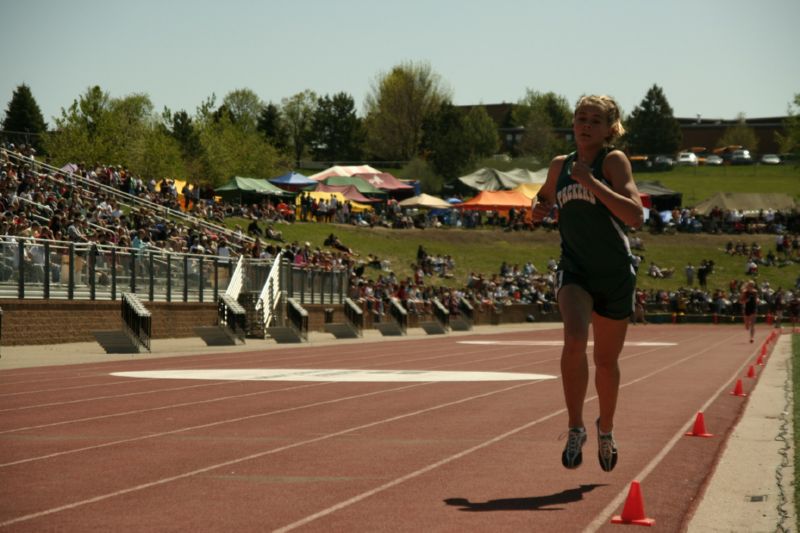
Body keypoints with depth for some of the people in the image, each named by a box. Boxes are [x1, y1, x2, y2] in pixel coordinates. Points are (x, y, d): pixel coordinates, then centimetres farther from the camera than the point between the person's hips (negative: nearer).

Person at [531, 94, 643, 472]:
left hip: (615, 273, -2)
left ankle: (605, 429, 36)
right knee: (574, 339, -26)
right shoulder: (560, 165, 8)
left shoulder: (614, 161, -6)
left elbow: (635, 216, -19)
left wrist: (591, 183, -24)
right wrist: (538, 211, 6)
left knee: (606, 361, 11)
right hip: (574, 270, 2)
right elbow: (544, 199, 30)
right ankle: (575, 429, -16)